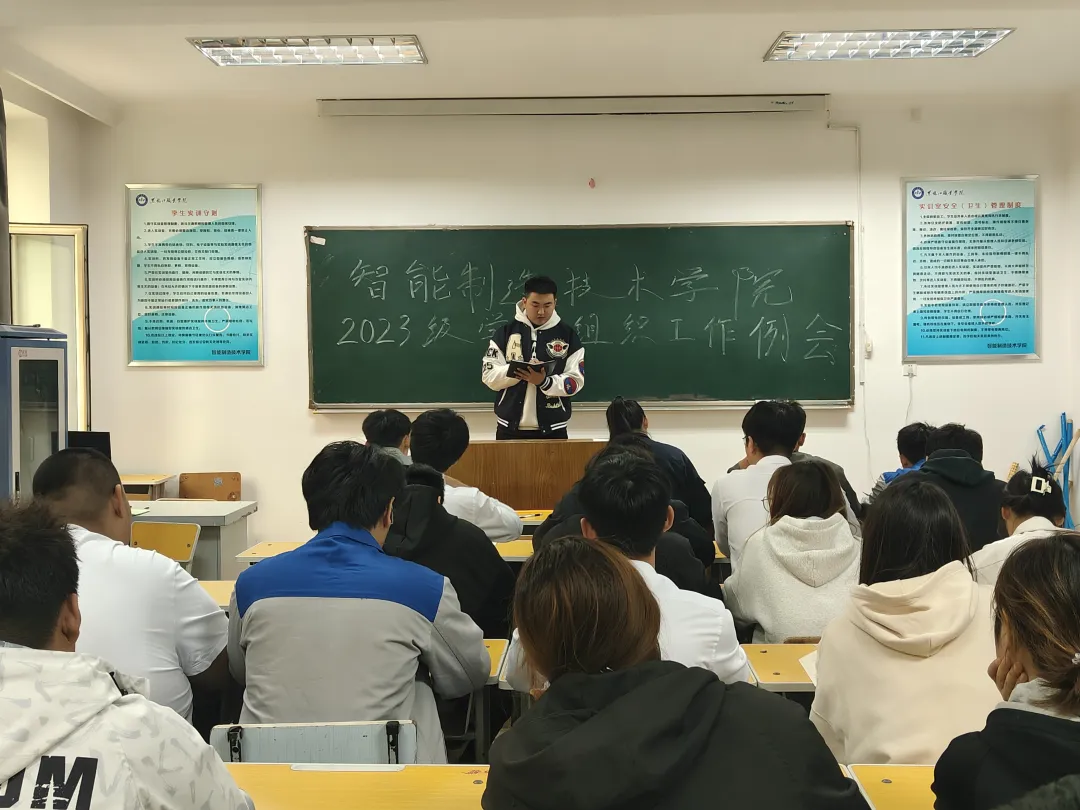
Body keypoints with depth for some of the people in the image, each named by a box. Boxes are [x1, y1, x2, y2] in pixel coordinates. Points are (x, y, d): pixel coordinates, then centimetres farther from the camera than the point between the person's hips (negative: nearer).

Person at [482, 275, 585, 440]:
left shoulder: (568, 335, 2)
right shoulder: (505, 332, 3)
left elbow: (575, 381, -3)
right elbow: (489, 376, 0)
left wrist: (544, 381, -20)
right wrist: (518, 370, -18)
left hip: (553, 431, 0)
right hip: (510, 429, 1)